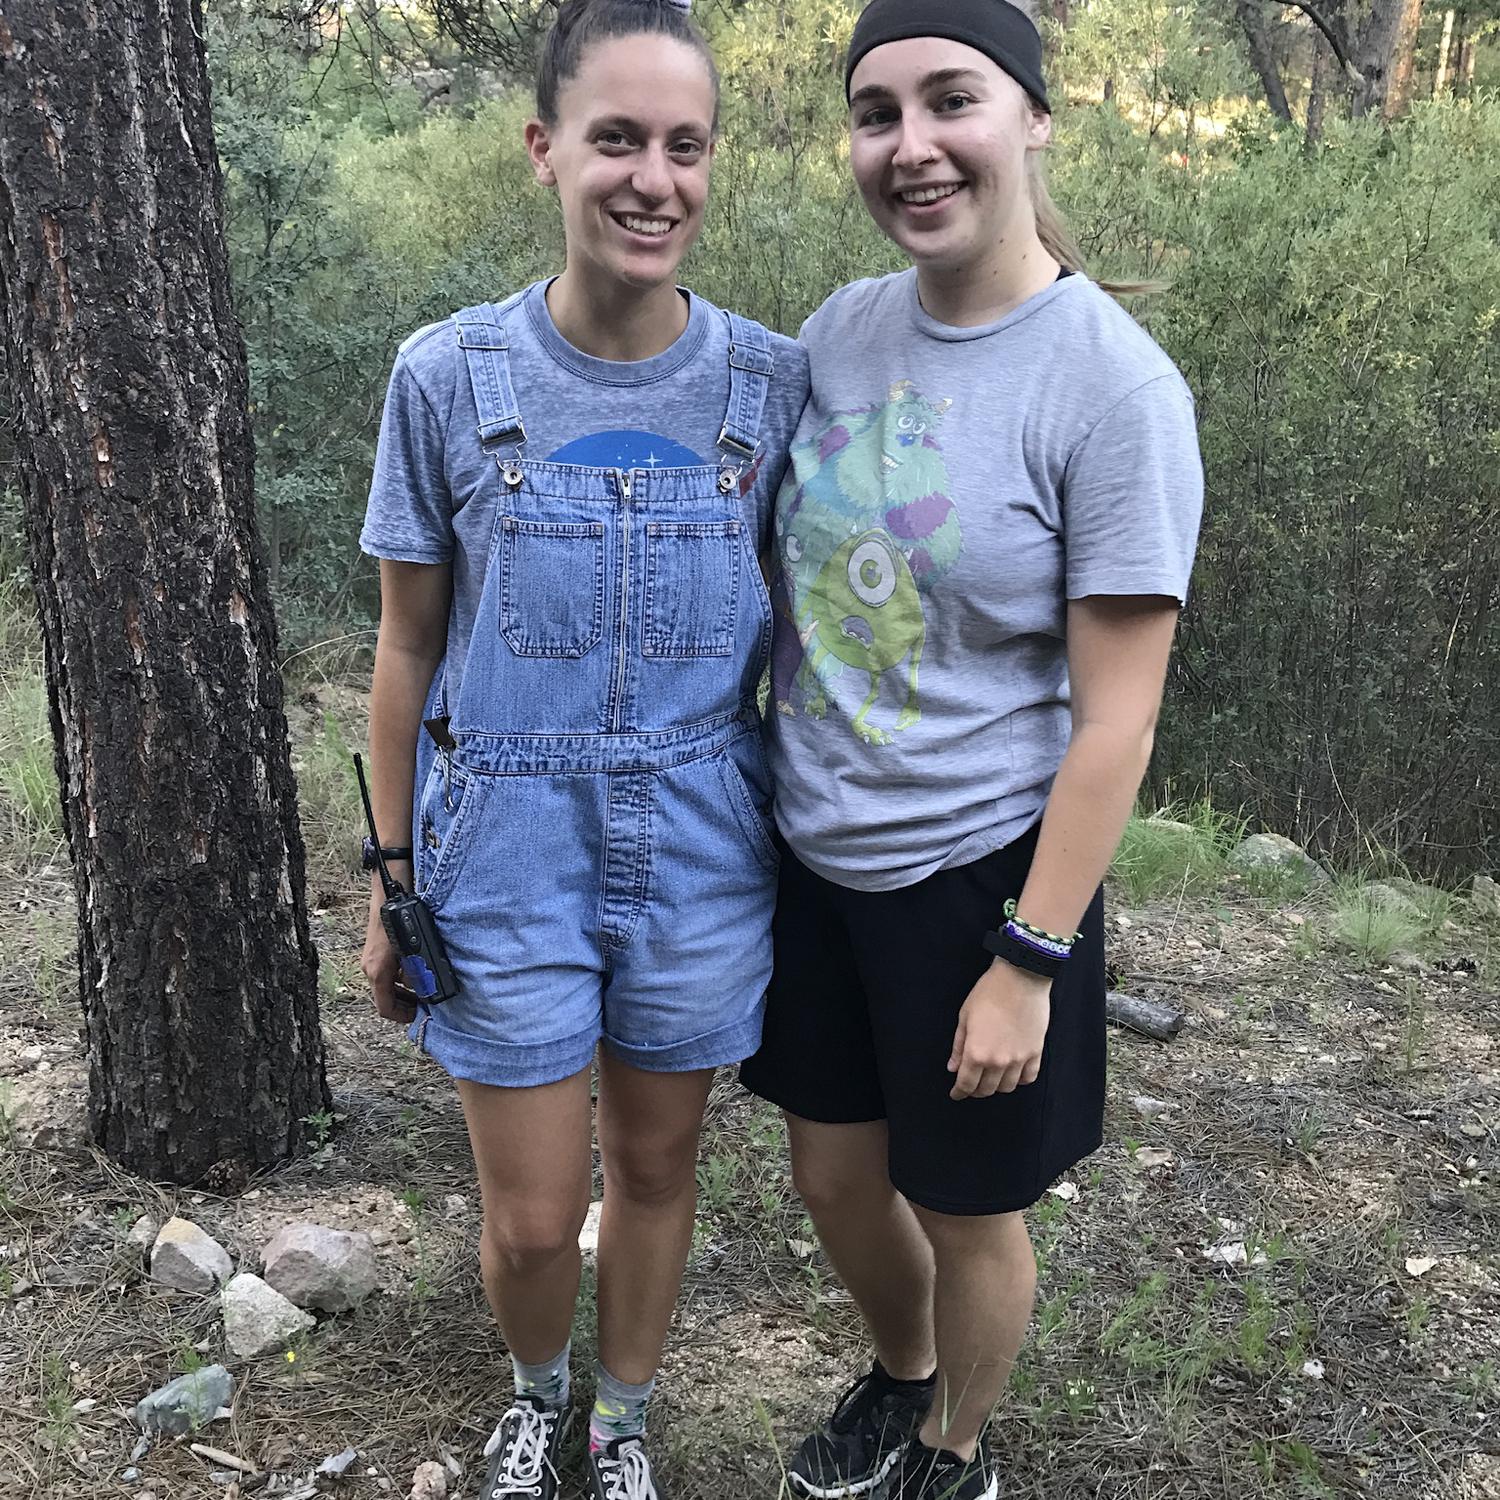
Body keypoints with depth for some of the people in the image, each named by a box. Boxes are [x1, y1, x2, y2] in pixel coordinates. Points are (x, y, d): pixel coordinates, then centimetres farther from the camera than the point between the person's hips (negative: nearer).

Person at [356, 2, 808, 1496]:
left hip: (699, 850, 1)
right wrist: (392, 890, 3)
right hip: (509, 851, -1)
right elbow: (407, 649, -1)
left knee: (656, 1164, 17)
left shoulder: (770, 384, -5)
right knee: (531, 1218, 8)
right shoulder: (449, 378, -8)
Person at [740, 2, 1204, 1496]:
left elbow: (1115, 716, -16)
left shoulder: (1114, 386, -18)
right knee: (836, 1170, 21)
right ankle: (901, 1376, 53)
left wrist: (1030, 962, -15)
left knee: (965, 1206, 15)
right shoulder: (841, 330, -1)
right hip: (815, 855, 5)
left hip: (976, 872, -5)